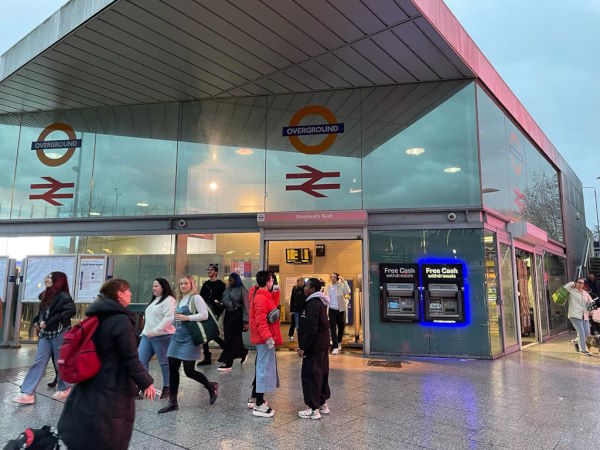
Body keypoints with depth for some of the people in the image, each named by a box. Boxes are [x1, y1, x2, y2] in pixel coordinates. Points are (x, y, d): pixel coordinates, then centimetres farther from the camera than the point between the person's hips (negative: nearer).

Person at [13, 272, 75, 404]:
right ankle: (27, 393, 4)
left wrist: (49, 322, -22)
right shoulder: (46, 295, 14)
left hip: (59, 333, -7)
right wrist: (37, 321, 7)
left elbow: (70, 310, -27)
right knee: (38, 361, 3)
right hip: (45, 333, 7)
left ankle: (65, 388, 21)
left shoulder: (62, 295, -12)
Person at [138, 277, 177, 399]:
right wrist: (145, 332, 20)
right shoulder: (154, 300, 20)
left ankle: (167, 388, 16)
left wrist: (154, 331, -24)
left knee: (164, 363, 3)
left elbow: (168, 318, -20)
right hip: (147, 336, 9)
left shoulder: (169, 300, -10)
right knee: (140, 360, 1)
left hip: (162, 337, -9)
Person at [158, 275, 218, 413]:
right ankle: (172, 402, 16)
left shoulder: (195, 298, -8)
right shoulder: (181, 299, 15)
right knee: (172, 368, 5)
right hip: (177, 337, 8)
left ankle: (211, 387, 20)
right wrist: (175, 317, 4)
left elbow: (204, 315, -17)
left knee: (189, 370, -5)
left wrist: (186, 317, -17)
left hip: (189, 338, -8)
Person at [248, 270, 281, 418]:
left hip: (261, 338, 11)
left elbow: (273, 307, 17)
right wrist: (268, 337, -27)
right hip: (264, 339, -11)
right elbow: (261, 320, -25)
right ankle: (259, 406, 1)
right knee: (265, 368, -5)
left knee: (261, 367, 19)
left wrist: (275, 293, 8)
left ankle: (254, 398, 30)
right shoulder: (261, 297, -19)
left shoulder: (262, 295, 12)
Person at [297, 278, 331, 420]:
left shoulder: (313, 304, -20)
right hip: (322, 346, 10)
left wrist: (303, 347, -19)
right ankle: (323, 403, 27)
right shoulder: (320, 302, 13)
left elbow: (311, 329, -25)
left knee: (310, 376, -3)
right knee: (321, 374, 17)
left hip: (314, 347, -10)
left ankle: (313, 408, 4)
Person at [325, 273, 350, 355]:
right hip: (331, 309, 0)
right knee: (333, 328, -5)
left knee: (341, 327, 14)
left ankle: (339, 342, 38)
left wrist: (344, 281, -25)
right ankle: (335, 347, -2)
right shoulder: (328, 286, 2)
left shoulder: (341, 285, -6)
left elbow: (348, 292, -23)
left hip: (340, 309, 0)